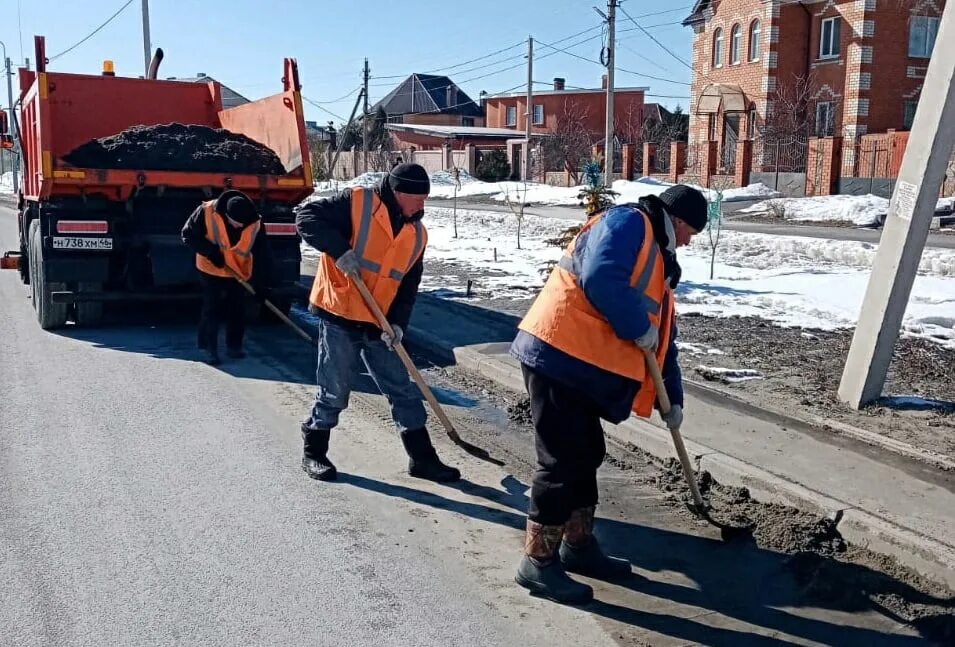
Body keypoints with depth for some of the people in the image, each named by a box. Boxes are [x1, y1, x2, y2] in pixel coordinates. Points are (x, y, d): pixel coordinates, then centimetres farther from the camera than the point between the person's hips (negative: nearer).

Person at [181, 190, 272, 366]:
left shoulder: (255, 223, -21)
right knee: (211, 310, -3)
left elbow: (263, 254, -13)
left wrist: (261, 284, -16)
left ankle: (234, 346, 24)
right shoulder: (207, 212, -25)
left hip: (239, 273, 2)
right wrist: (210, 251, -24)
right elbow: (188, 234, -13)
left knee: (237, 312, 8)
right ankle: (208, 348, 10)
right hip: (211, 271, -2)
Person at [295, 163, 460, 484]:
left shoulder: (417, 233, 8)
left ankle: (422, 458, 20)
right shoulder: (356, 202, -9)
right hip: (339, 317, -6)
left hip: (378, 325, 6)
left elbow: (409, 285, 9)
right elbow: (307, 216, -15)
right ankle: (313, 452, 23)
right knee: (334, 392, 3)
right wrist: (339, 249, -25)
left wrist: (398, 323, -5)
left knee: (403, 391, 9)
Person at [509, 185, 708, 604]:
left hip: (579, 365, 10)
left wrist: (672, 396, 23)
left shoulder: (657, 261, 25)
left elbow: (661, 336, 26)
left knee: (585, 456, 18)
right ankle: (538, 562, 4)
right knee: (563, 462, -6)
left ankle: (579, 546, 32)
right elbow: (600, 278, -25)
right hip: (557, 355, -10)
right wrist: (637, 328, -14)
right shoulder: (627, 223, -6)